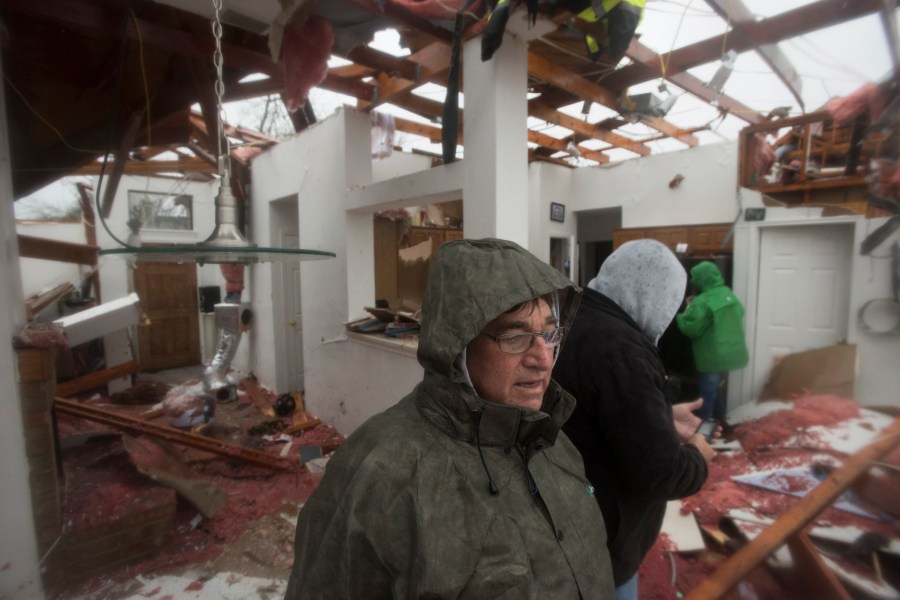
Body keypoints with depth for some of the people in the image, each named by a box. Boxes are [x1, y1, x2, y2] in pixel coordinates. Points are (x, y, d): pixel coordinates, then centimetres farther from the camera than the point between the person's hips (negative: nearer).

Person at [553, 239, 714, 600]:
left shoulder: (575, 325, 1)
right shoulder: (619, 349, -30)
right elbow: (659, 474, -28)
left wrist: (664, 418, 14)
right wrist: (697, 456, -8)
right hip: (598, 544, -8)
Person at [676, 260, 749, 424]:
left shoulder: (702, 302, -24)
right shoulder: (729, 295, 4)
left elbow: (690, 328, -22)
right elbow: (739, 314, 21)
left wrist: (687, 311, -3)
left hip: (712, 357, -8)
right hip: (730, 353, 9)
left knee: (707, 393, 5)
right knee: (716, 388, 24)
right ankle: (719, 419, 35)